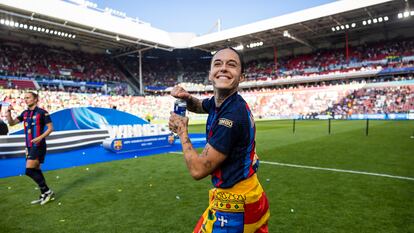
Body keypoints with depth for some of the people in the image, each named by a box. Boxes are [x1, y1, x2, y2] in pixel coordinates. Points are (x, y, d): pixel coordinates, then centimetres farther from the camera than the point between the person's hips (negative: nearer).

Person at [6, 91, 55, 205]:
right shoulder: (25, 113, 12)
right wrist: (8, 112, -1)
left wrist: (40, 137, -22)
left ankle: (47, 191, 1)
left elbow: (50, 128, -10)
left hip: (38, 146, -8)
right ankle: (44, 195, 21)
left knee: (29, 170, -13)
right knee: (36, 170, 11)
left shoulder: (42, 112, -9)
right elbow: (12, 123, 15)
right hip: (29, 146, 8)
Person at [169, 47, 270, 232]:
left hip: (234, 205, -8)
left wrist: (182, 132, -10)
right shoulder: (221, 101, -2)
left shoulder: (232, 116, -28)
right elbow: (198, 106, 22)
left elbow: (198, 170, -23)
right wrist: (186, 98, -2)